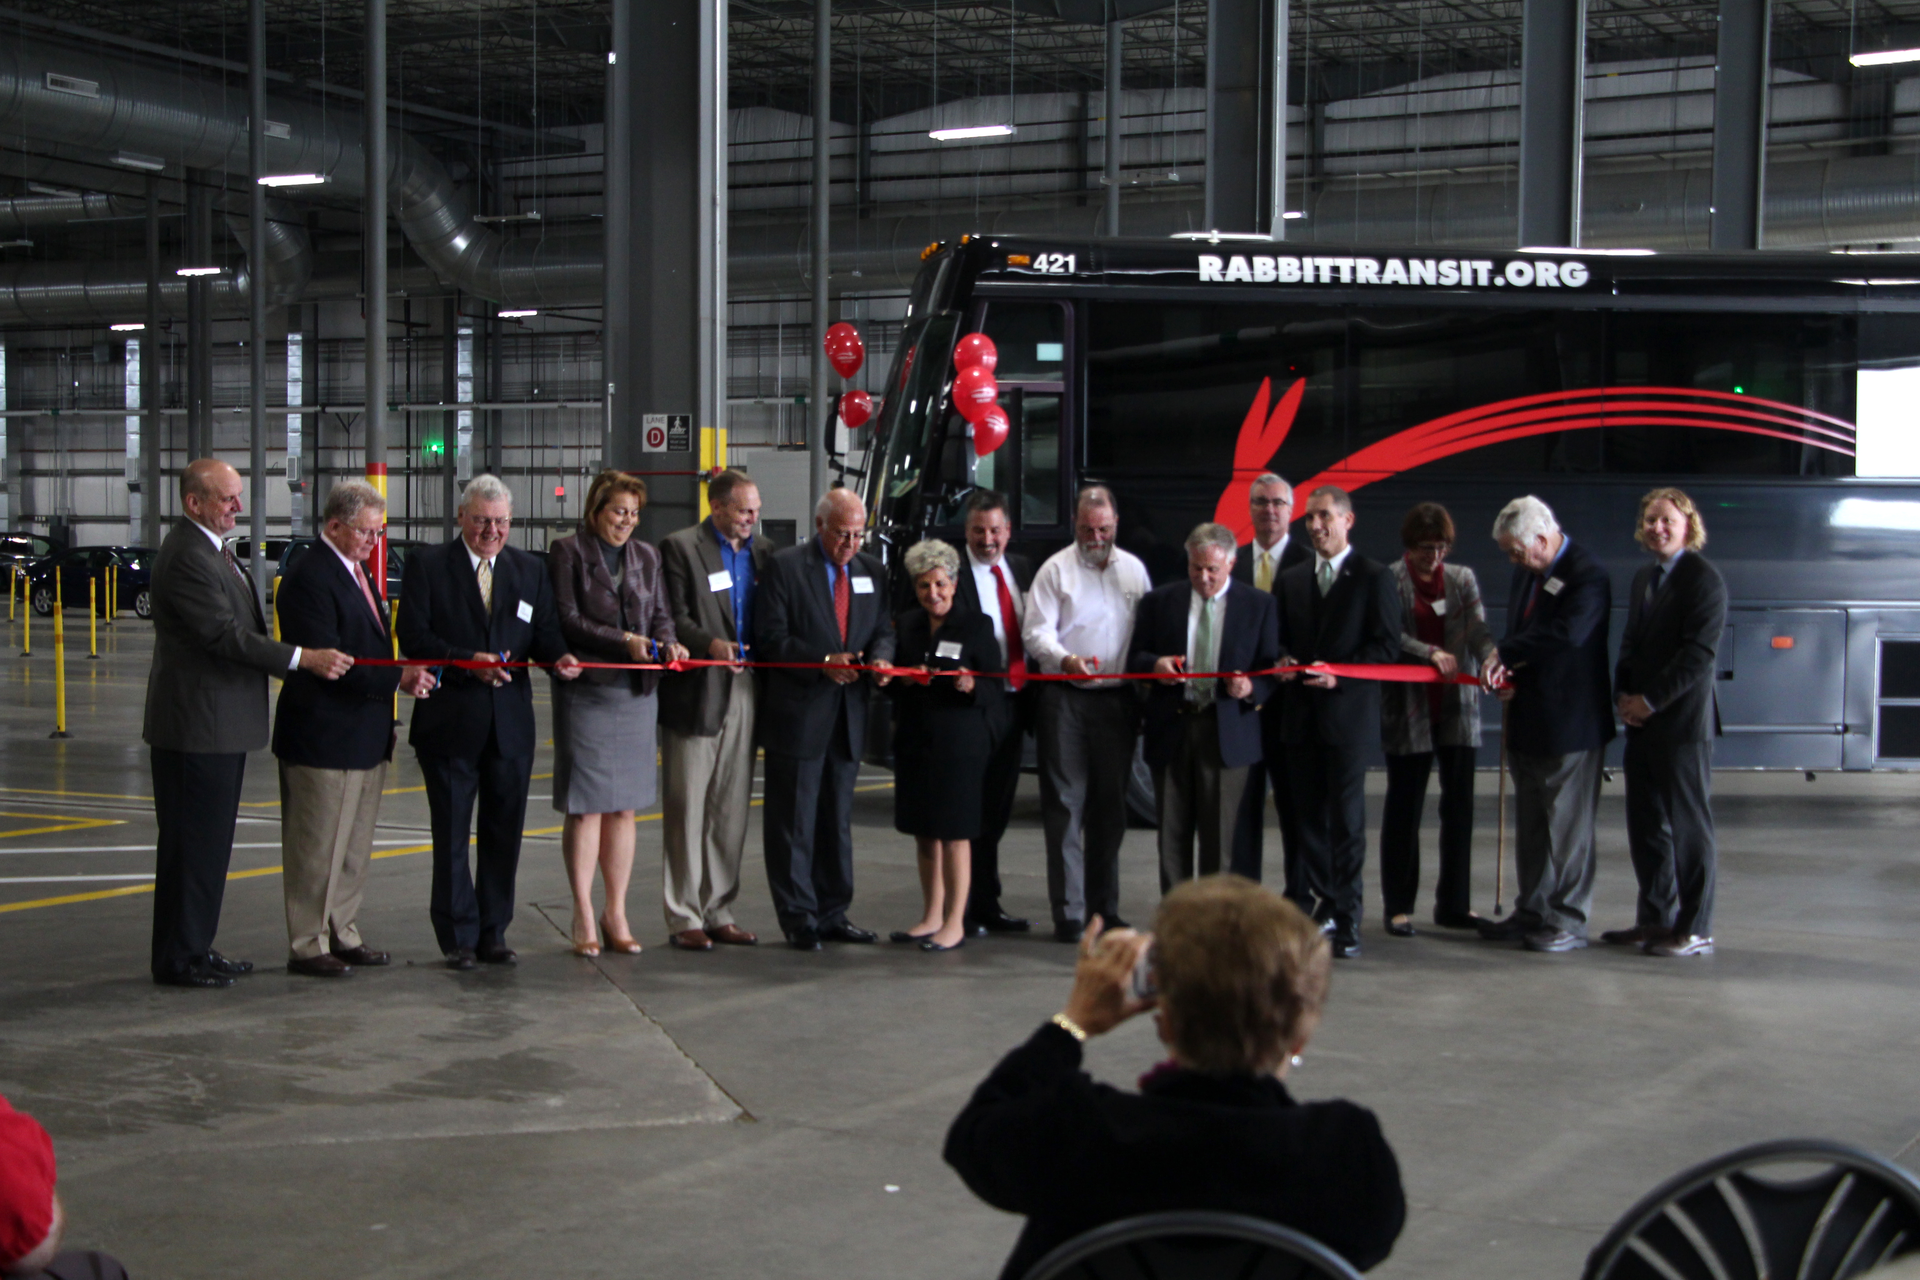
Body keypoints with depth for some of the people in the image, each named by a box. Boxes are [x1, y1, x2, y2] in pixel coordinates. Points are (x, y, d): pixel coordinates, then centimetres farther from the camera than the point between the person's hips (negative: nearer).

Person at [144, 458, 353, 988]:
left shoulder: (213, 549, 15)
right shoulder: (185, 558, -18)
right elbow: (225, 634, -24)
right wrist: (304, 659, -27)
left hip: (221, 725, 10)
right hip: (196, 726, -10)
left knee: (210, 841, 15)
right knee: (192, 842, -3)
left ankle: (196, 948, 23)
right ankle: (179, 959, 5)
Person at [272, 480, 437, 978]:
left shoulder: (355, 572, 15)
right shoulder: (308, 577, -16)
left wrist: (404, 673, 3)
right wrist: (397, 679, -21)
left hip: (365, 738, 10)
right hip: (323, 739, -10)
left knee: (353, 847, 16)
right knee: (317, 849, -1)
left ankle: (343, 935, 25)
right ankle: (308, 946, 8)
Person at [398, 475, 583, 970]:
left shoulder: (530, 570, 12)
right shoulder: (427, 565, 0)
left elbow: (545, 632, 8)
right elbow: (413, 636, -8)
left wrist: (559, 657, -15)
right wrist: (466, 661, -21)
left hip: (511, 723, 3)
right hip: (450, 721, -3)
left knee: (504, 832, 8)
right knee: (451, 834, 3)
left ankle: (493, 933, 18)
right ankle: (458, 937, 12)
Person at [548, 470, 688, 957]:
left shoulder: (646, 557, 15)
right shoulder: (567, 552, -2)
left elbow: (660, 615, 15)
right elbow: (568, 620, -9)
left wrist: (667, 642, -7)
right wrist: (623, 641, -19)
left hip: (636, 693, 5)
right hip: (586, 692, -5)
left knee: (624, 807, 7)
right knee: (585, 806, -3)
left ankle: (616, 914, 14)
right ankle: (583, 917, 4)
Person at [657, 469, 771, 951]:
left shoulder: (762, 552, 15)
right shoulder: (680, 548, -2)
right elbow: (673, 618, -9)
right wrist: (709, 643, -25)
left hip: (744, 691, 6)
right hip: (696, 693, -6)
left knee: (732, 808, 9)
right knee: (687, 808, -1)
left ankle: (719, 912, 17)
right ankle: (684, 917, 5)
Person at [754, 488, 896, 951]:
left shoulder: (872, 571, 12)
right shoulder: (785, 566, -5)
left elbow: (883, 629, 16)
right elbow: (770, 638, -9)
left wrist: (880, 656, -7)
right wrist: (823, 663, -19)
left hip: (848, 716, 6)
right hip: (798, 713, -5)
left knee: (838, 820, 12)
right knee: (794, 821, -1)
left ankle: (832, 913, 20)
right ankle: (799, 917, 6)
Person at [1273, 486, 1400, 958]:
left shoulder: (1373, 577, 0)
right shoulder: (1291, 579, 16)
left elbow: (1387, 645, -5)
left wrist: (1339, 674, -15)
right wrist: (1284, 660, -2)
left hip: (1347, 711, -5)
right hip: (1300, 714, 5)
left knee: (1346, 818, -5)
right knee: (1309, 815, 6)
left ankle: (1347, 918, -2)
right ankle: (1317, 906, 13)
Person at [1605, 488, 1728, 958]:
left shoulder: (1703, 578, -10)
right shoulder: (1643, 578, 16)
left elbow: (1699, 653, -16)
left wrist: (1650, 701, -15)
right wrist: (1623, 695, 4)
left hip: (1682, 722, -8)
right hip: (1642, 723, 8)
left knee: (1689, 826, -2)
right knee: (1646, 824, 11)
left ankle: (1695, 929, 4)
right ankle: (1655, 918, 21)